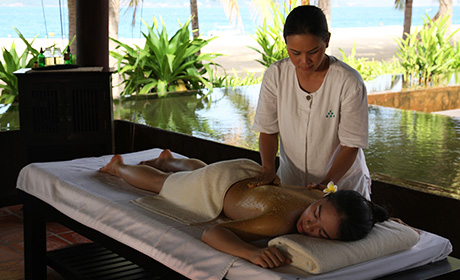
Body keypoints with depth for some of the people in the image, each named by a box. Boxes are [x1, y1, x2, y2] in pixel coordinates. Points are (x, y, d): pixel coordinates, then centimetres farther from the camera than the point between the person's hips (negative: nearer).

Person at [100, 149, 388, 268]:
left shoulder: (330, 201, -33)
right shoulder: (281, 221, -50)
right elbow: (211, 233, -50)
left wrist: (385, 218, -22)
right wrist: (253, 252, -66)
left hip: (252, 174, 5)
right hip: (218, 186, -5)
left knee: (198, 168, 40)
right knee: (159, 182, 28)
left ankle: (167, 159, 72)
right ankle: (119, 166, 58)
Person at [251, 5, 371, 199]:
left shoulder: (350, 83, -22)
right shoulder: (275, 75, -12)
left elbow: (351, 145, -18)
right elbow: (268, 130, -5)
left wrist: (328, 182, -30)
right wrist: (268, 168, -21)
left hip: (342, 181, -2)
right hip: (290, 181, 3)